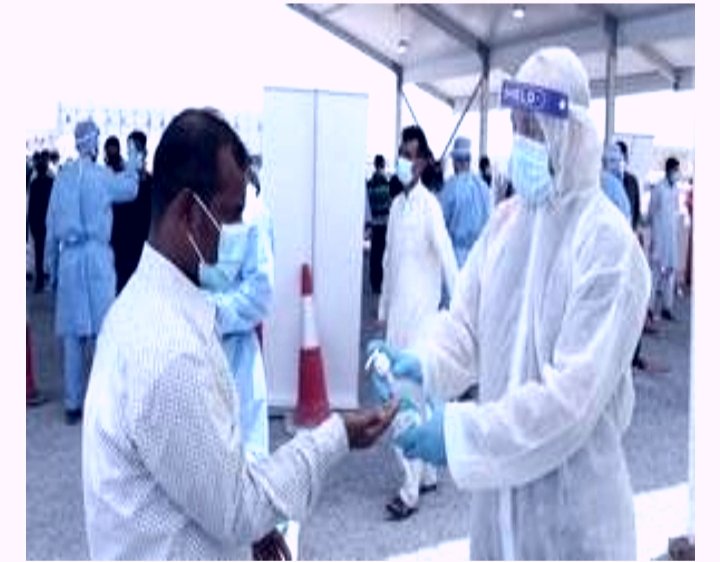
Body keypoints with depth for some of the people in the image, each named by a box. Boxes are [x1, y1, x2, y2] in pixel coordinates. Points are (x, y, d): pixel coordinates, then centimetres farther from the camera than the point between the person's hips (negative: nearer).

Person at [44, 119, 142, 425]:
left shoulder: (62, 177, 5)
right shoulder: (101, 175, -6)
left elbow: (51, 227, 9)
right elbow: (129, 188, 11)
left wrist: (51, 263, 18)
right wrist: (132, 165, 28)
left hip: (68, 258, 4)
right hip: (96, 256, -4)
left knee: (72, 333, 7)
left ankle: (73, 404, 12)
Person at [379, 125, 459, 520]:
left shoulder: (429, 206, -13)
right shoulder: (396, 205, 11)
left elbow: (448, 260, -18)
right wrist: (383, 307, 18)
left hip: (420, 313, -8)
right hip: (396, 311, 8)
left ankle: (410, 490, -1)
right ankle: (426, 473, 25)